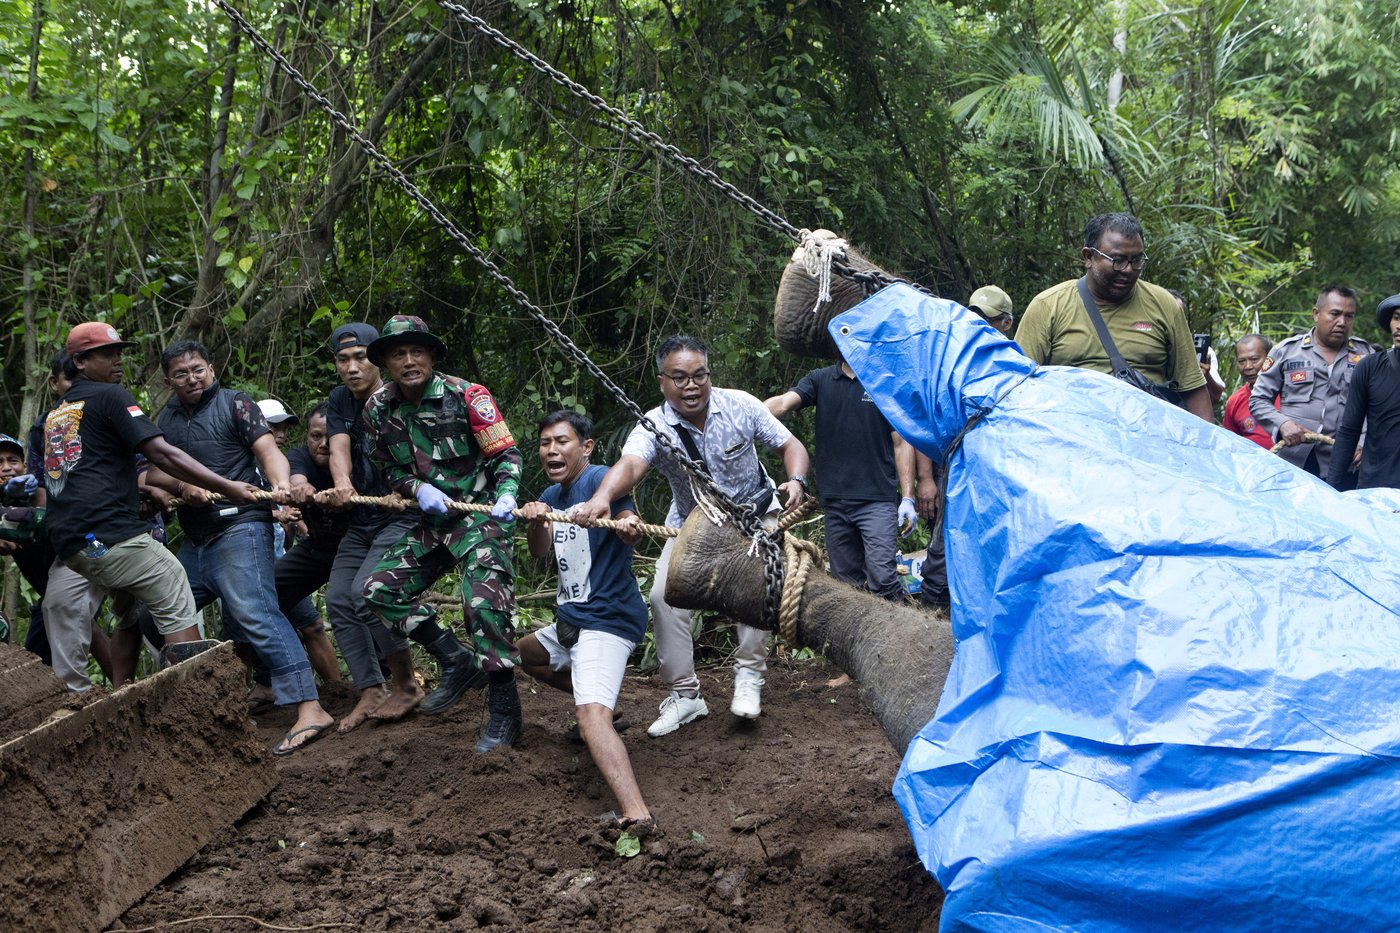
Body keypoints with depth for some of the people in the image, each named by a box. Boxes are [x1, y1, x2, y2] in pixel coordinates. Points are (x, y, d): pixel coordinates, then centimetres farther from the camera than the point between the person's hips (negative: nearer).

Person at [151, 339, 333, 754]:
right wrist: (182, 486, -13)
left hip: (239, 529, -8)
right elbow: (150, 473, 8)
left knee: (254, 614, -22)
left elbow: (268, 450, -11)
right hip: (195, 541, 8)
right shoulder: (168, 419, 18)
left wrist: (282, 484, -32)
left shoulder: (235, 404, 2)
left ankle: (309, 708, -30)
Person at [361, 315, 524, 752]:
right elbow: (390, 470, 10)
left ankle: (505, 712, -11)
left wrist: (506, 495, -30)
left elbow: (506, 454, -11)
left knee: (485, 603, -21)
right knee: (380, 588, -2)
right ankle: (457, 662, 10)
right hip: (432, 521, 6)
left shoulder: (465, 396, -14)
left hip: (481, 515, -6)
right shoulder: (379, 409, 1)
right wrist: (419, 488, -11)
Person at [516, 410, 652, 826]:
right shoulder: (551, 495, 14)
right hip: (572, 618, 10)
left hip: (606, 618, -10)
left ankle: (637, 815, -47)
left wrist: (630, 527, -50)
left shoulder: (600, 479, -13)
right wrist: (536, 521, -21)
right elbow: (539, 551, 1)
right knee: (524, 654, 34)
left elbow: (628, 524, -26)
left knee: (592, 715, -30)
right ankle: (601, 701, 33)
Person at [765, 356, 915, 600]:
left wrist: (908, 498, -5)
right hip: (834, 500, 3)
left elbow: (902, 443, 2)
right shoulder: (819, 380, 10)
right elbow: (782, 403, -6)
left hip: (878, 500, -3)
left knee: (882, 577, -16)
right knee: (846, 581, 8)